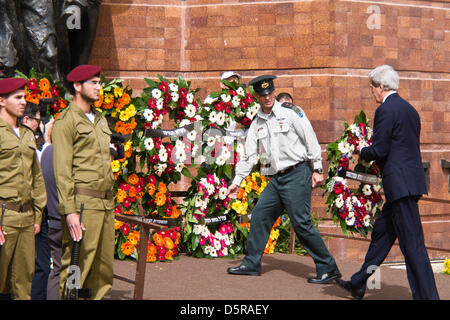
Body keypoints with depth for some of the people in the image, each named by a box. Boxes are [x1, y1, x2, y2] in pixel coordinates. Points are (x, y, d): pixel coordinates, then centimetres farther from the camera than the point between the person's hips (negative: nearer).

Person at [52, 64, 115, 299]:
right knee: (76, 266, -7)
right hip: (82, 203, -8)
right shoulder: (66, 121, -5)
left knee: (104, 267, 9)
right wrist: (69, 211, -18)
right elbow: (62, 171, -11)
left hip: (106, 203, 8)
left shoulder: (100, 120, 20)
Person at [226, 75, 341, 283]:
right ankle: (251, 264, 19)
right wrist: (237, 181, 14)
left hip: (298, 174, -7)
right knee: (259, 215, 6)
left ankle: (328, 269, -6)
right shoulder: (257, 123, 12)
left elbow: (311, 141, -6)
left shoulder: (290, 114, -6)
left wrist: (317, 170, -10)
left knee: (301, 222, -12)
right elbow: (249, 155, 16)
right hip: (277, 178, 7)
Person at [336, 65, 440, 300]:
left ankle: (426, 295, -5)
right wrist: (371, 151, 21)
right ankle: (358, 285, 28)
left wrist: (363, 151, 6)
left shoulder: (385, 110, -13)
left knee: (412, 242, -7)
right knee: (381, 232, 18)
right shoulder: (409, 109, 16)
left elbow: (379, 150, -15)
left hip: (400, 183, -10)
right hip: (410, 181, 10)